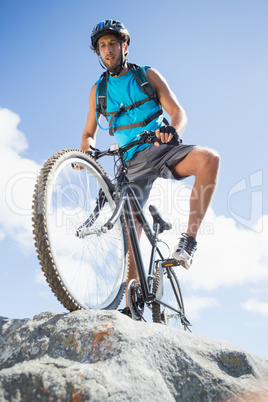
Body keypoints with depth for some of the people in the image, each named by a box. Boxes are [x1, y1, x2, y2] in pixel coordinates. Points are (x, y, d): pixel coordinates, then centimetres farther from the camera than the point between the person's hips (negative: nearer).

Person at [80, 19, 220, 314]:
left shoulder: (148, 76, 8)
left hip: (163, 149, -1)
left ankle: (189, 239, -26)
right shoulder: (98, 90, 13)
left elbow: (179, 112, 0)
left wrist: (173, 129, -25)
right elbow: (88, 133, 16)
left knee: (209, 158, -31)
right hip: (134, 162, 1)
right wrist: (86, 151, -9)